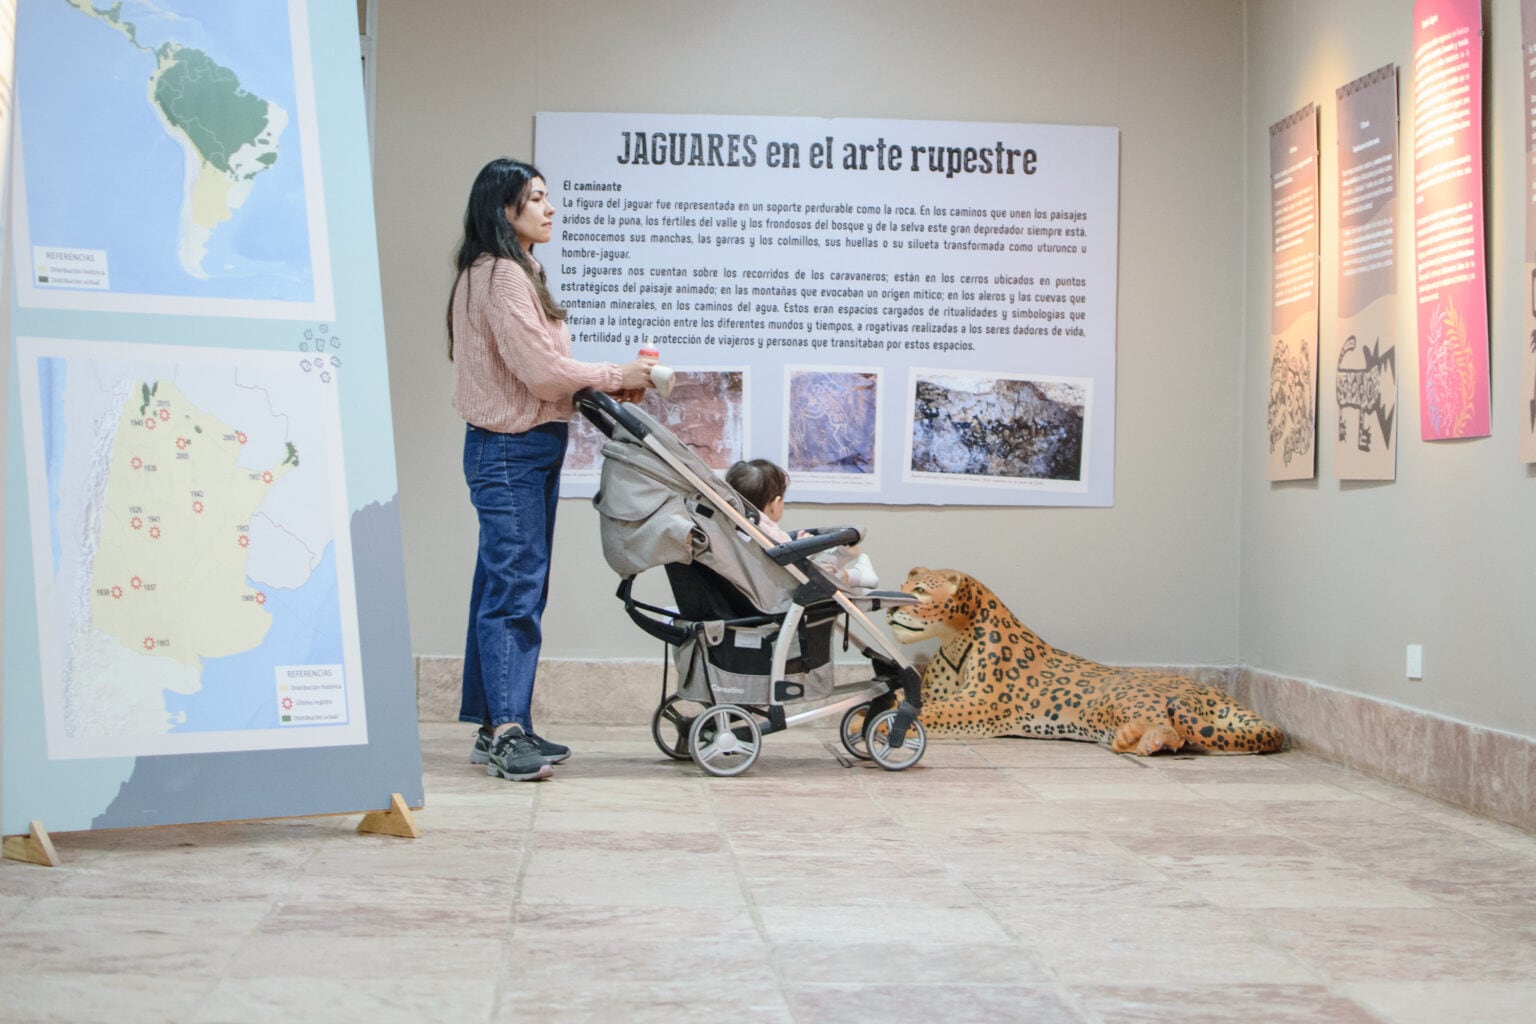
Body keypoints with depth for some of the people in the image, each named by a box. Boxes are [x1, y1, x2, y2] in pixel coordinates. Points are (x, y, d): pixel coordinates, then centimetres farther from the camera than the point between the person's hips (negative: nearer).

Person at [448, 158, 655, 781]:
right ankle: (507, 733, -12)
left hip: (525, 448, 10)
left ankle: (497, 728, 15)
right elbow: (541, 369, -19)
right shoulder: (501, 275, -13)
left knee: (511, 588, 11)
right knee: (515, 589, -12)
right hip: (510, 451, -10)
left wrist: (603, 385, 3)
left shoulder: (514, 272, 20)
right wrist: (616, 378, -7)